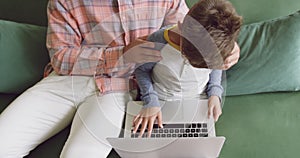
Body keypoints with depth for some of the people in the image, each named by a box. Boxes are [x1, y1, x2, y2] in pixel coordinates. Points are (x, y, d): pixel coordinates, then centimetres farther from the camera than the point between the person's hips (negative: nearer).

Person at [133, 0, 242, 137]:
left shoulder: (216, 46, -19)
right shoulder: (156, 43, -27)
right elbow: (141, 70, -7)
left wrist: (215, 93, -9)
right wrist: (151, 101, -16)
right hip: (161, 105, -1)